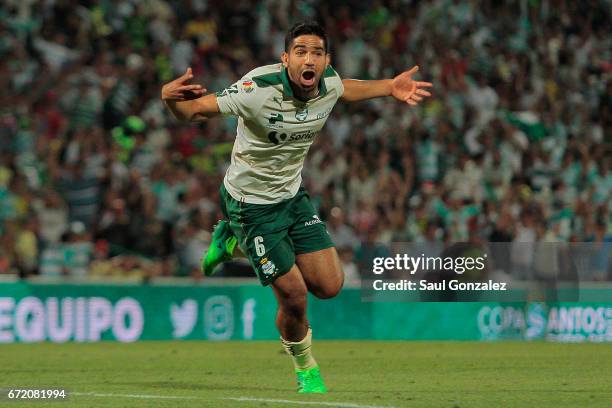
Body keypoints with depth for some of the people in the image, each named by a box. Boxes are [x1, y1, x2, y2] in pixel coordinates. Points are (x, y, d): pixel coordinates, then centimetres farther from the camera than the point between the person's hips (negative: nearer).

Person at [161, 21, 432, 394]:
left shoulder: (329, 83, -12)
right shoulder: (259, 89, -31)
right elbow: (195, 110, -28)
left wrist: (390, 87, 6)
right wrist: (171, 97, -49)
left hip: (294, 195, 7)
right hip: (252, 205, -6)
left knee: (329, 286, 5)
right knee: (295, 297, -7)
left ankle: (234, 243, 25)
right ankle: (305, 368, 26)